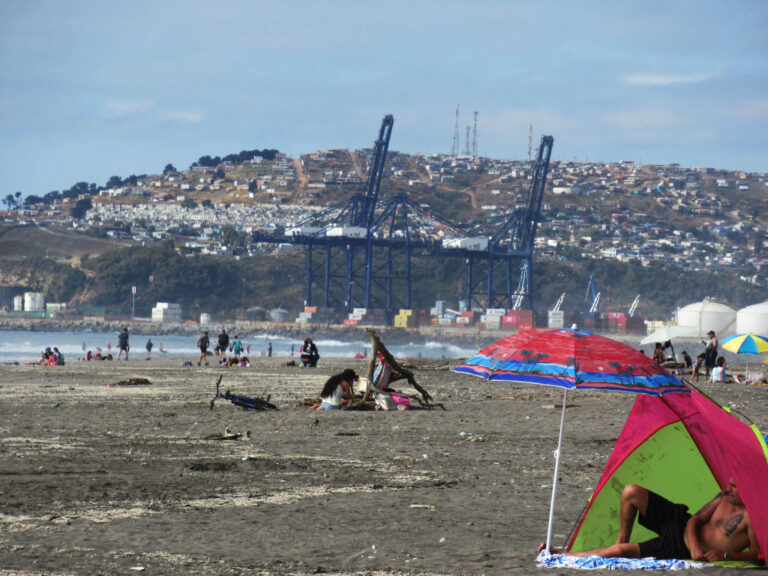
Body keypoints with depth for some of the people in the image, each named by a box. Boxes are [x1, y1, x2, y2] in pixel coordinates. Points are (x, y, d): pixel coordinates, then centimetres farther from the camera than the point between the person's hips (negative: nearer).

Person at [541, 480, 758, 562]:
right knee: (631, 492, -2)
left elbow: (757, 554, -20)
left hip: (681, 548, -8)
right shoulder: (724, 498, 4)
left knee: (620, 552, -17)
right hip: (682, 525, 8)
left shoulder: (752, 517, -19)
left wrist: (725, 554, -30)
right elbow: (695, 520, 5)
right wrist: (694, 545, -15)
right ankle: (621, 542, 16)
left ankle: (561, 555, -4)